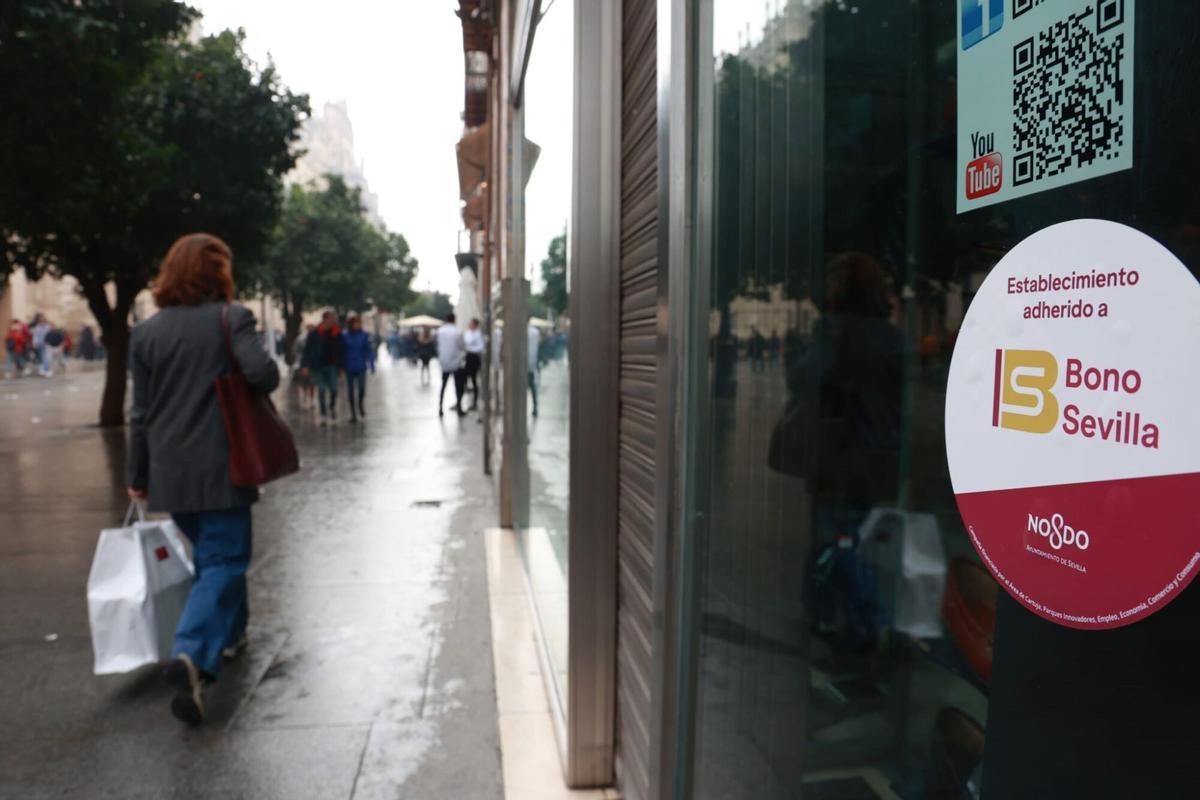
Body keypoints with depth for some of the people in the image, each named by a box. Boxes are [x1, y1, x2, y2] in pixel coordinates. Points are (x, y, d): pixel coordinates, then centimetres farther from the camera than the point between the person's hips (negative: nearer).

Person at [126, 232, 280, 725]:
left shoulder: (146, 332, 6)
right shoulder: (230, 319, -8)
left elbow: (140, 411, 8)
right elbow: (264, 374, -22)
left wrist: (137, 474, 16)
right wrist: (246, 393, 2)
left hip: (168, 469, 5)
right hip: (219, 466, -5)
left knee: (211, 553, 22)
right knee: (223, 560, 0)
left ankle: (229, 633, 37)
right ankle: (191, 655, -18)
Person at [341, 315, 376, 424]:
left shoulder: (365, 336, -3)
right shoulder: (344, 336, -2)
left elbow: (369, 351, -4)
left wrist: (372, 365, -10)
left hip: (361, 368, -1)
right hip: (349, 368, 1)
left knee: (362, 389, -12)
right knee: (351, 392, 6)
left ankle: (360, 404, 22)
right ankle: (353, 414, 18)